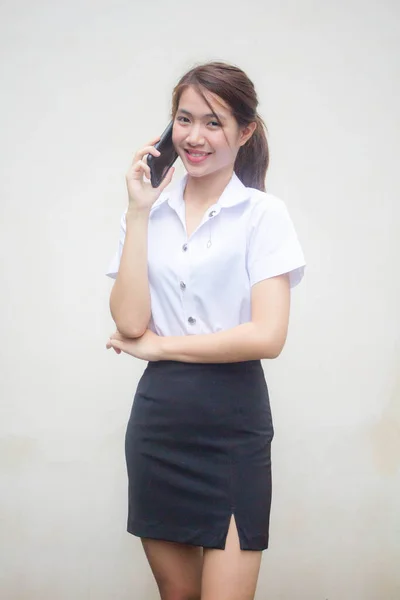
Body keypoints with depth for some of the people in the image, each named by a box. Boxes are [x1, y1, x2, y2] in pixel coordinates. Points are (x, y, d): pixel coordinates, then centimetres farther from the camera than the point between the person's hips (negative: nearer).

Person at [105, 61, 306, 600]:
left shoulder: (264, 215, -4)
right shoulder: (148, 213, 6)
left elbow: (267, 336, -15)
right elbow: (130, 321, -7)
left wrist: (158, 345, -7)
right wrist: (139, 212, -7)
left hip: (234, 421, -3)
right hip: (159, 419, 4)